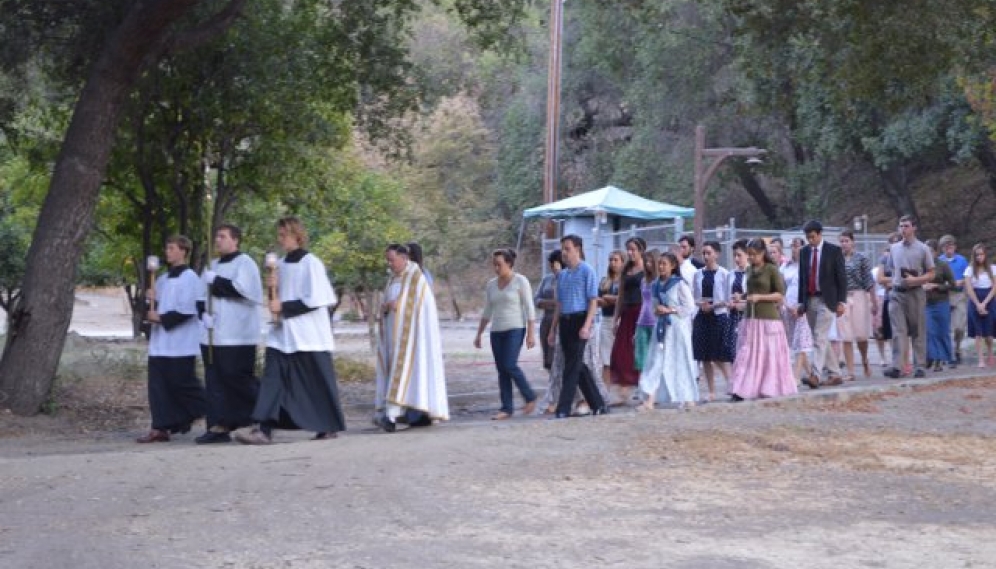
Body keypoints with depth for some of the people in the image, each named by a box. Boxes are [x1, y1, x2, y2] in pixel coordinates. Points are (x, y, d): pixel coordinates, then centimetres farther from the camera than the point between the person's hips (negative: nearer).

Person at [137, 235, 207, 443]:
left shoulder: (189, 278, -8)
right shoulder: (163, 279, 16)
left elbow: (187, 310, -16)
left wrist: (161, 318, -16)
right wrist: (152, 301, 2)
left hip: (180, 345, -8)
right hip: (160, 343, 8)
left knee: (181, 383, -3)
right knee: (159, 386, 2)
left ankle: (209, 413, 17)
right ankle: (161, 428, 3)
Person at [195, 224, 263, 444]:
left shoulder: (244, 263, -4)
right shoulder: (213, 265, 18)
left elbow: (243, 289, -20)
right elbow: (202, 296, 19)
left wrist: (215, 281, -13)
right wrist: (204, 313, -1)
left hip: (237, 335, -8)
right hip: (213, 335, 8)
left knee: (236, 377, -9)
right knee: (216, 381, 4)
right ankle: (219, 426, 5)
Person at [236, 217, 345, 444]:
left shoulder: (311, 263, -10)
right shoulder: (281, 264, 12)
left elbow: (315, 300, -15)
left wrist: (284, 307, -14)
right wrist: (273, 288, 0)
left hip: (308, 335, -6)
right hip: (282, 334, 7)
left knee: (317, 381, 3)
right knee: (273, 378, -6)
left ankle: (329, 428, 17)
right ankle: (264, 429, -14)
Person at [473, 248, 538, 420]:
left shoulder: (521, 281, -4)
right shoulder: (491, 285, 12)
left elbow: (529, 309, -7)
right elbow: (487, 312, 18)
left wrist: (530, 334, -13)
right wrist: (479, 334, 14)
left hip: (515, 329, -6)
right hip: (497, 331, 6)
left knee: (510, 365, -16)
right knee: (502, 370, 1)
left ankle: (530, 398, 1)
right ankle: (507, 408, 3)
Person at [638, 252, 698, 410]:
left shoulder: (680, 284, -7)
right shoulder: (657, 285, 10)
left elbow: (690, 307, -10)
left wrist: (670, 310, -15)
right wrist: (657, 310, 1)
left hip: (677, 327, -5)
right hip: (661, 327, 5)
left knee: (681, 361, 2)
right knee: (655, 361, -2)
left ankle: (689, 398, 14)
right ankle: (649, 399, -6)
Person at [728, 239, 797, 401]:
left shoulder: (772, 269, -6)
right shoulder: (750, 271, 12)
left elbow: (780, 294, -7)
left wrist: (760, 297, -16)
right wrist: (742, 297, 6)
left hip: (768, 318, -6)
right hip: (751, 319, 6)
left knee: (769, 354, 0)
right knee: (747, 353, -1)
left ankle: (771, 389, 8)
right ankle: (742, 390, -4)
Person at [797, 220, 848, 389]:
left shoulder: (834, 251, -4)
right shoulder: (804, 251, 9)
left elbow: (842, 277, -4)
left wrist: (841, 302, -9)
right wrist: (801, 302, 11)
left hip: (826, 300, -5)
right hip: (810, 300, 5)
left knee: (820, 338, -14)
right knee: (821, 340, 9)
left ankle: (815, 375, -23)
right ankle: (835, 374, 18)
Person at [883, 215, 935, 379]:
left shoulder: (922, 249, -1)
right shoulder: (894, 248, 10)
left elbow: (931, 274, 1)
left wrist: (915, 280, -15)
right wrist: (894, 281, 8)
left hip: (915, 293, -2)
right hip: (897, 293, 2)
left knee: (918, 331, 4)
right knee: (898, 330, -8)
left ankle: (920, 366, 9)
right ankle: (897, 367, -15)